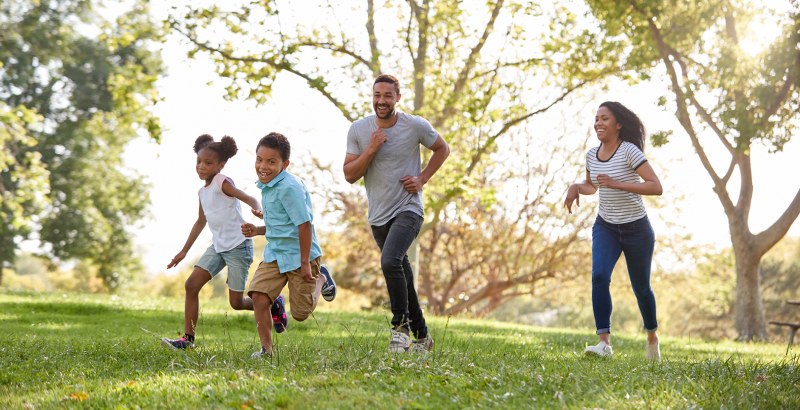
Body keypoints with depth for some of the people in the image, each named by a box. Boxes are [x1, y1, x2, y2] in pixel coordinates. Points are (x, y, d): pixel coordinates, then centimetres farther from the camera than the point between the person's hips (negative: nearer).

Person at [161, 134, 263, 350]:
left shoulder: (222, 182, -12)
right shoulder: (203, 191, 12)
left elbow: (249, 198, -26)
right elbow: (201, 221, 24)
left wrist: (257, 210, -50)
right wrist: (184, 251, 26)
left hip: (238, 245, -8)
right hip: (218, 245, 8)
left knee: (237, 303, -3)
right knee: (191, 285, -4)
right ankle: (188, 338, 0)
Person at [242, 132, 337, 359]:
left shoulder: (290, 187, -21)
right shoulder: (267, 187, 9)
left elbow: (304, 224, -22)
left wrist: (305, 262, -21)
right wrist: (256, 231, 6)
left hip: (300, 255, -7)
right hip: (275, 253, 8)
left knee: (300, 313, 3)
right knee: (258, 295, -12)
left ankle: (321, 278, 32)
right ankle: (266, 349, 0)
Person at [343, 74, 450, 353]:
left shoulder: (416, 126, -7)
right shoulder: (358, 130, -1)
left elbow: (442, 149, 10)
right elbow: (349, 175, -1)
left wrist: (423, 178, -3)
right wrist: (371, 150, -16)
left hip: (408, 209, -4)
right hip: (378, 215, 4)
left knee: (390, 262, -28)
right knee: (401, 273, 13)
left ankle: (401, 327, -14)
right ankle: (421, 336, 27)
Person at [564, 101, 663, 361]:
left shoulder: (629, 151, -18)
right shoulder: (592, 155, 0)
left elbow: (656, 187, -25)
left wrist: (616, 183, -31)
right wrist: (576, 188, -3)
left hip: (636, 229, -4)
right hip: (605, 226, 4)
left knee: (641, 287, 10)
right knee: (599, 276, -21)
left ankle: (652, 336, 37)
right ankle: (604, 343, -23)